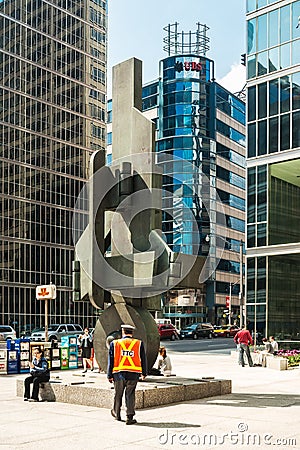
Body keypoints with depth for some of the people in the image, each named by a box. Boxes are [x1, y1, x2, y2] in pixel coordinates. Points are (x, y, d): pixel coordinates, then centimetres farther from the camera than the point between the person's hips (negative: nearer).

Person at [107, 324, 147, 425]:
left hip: (119, 373, 1)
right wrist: (144, 373, 20)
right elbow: (143, 360, 9)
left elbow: (111, 361, 3)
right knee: (130, 395, 4)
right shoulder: (139, 344, 2)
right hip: (133, 374, -1)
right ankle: (130, 417, 2)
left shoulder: (115, 343, 2)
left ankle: (117, 414, 33)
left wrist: (110, 375, 8)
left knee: (118, 394, 16)